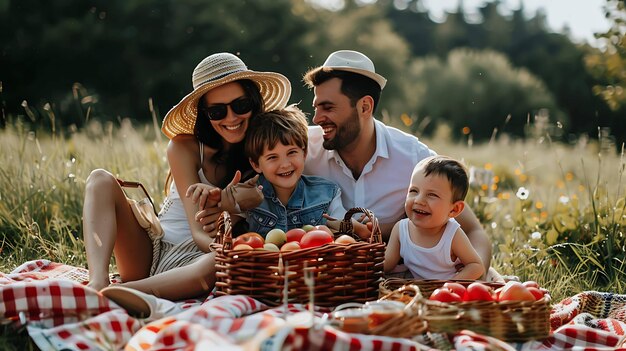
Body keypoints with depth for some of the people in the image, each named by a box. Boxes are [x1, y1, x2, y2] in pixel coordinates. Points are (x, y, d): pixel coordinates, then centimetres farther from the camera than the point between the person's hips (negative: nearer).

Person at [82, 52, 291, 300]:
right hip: (150, 249, 2)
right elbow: (199, 234, -14)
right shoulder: (184, 147, -5)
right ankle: (97, 285, -38)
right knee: (101, 180, -16)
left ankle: (122, 292, -39)